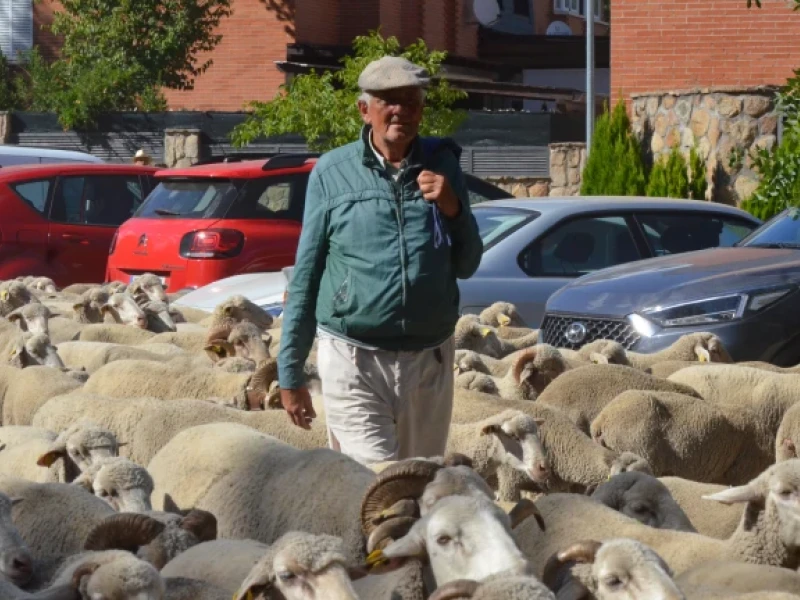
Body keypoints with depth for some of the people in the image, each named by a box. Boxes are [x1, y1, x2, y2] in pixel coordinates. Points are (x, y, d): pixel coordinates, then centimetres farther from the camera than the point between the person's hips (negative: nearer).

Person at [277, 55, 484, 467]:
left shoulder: (442, 166, 9)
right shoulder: (332, 172, 2)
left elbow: (467, 266, 11)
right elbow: (305, 278, 4)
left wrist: (452, 210, -8)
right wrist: (290, 374, 2)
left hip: (430, 361, 3)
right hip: (354, 360, -3)